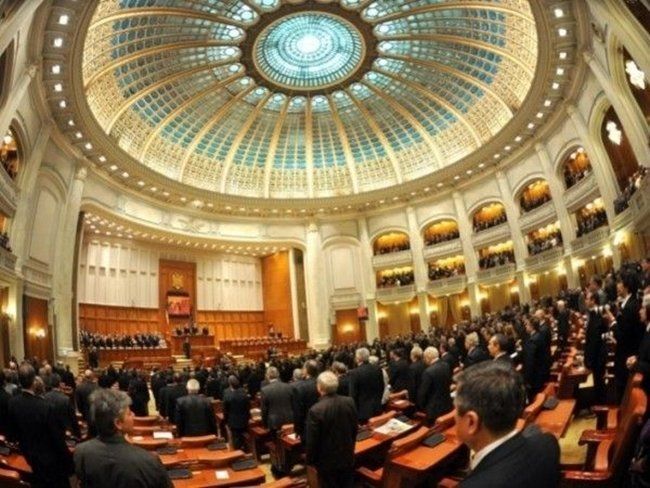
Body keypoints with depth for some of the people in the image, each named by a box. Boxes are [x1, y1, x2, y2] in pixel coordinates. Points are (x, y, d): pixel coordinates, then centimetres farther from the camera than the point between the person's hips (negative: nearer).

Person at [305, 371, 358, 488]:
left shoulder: (316, 410, -28)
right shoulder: (349, 402, -13)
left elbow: (312, 441, -19)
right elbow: (354, 429, 1)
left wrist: (310, 460, -1)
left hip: (327, 461, -4)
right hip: (348, 456, 4)